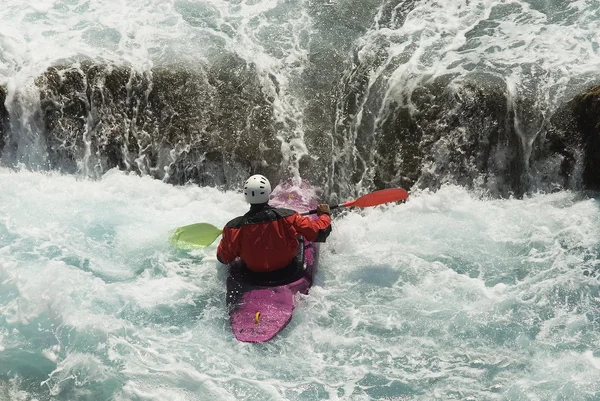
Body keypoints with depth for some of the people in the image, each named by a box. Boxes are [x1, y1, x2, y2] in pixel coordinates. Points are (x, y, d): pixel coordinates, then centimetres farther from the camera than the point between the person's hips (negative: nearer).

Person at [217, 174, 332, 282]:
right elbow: (319, 232, -18)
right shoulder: (287, 218, -26)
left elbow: (223, 258, -7)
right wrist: (324, 215, 5)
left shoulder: (234, 227, -23)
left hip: (252, 275, 1)